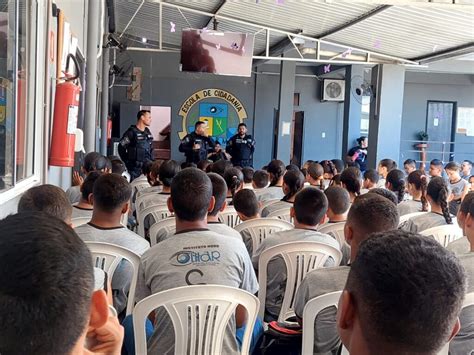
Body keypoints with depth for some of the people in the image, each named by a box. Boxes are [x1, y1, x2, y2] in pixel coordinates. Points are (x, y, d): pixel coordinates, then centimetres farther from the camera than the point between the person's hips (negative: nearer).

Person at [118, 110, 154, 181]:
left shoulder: (148, 132, 12)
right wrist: (127, 162, -7)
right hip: (134, 168, -6)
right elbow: (121, 148, -9)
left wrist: (151, 161, 9)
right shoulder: (132, 132, -9)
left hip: (146, 167, 6)